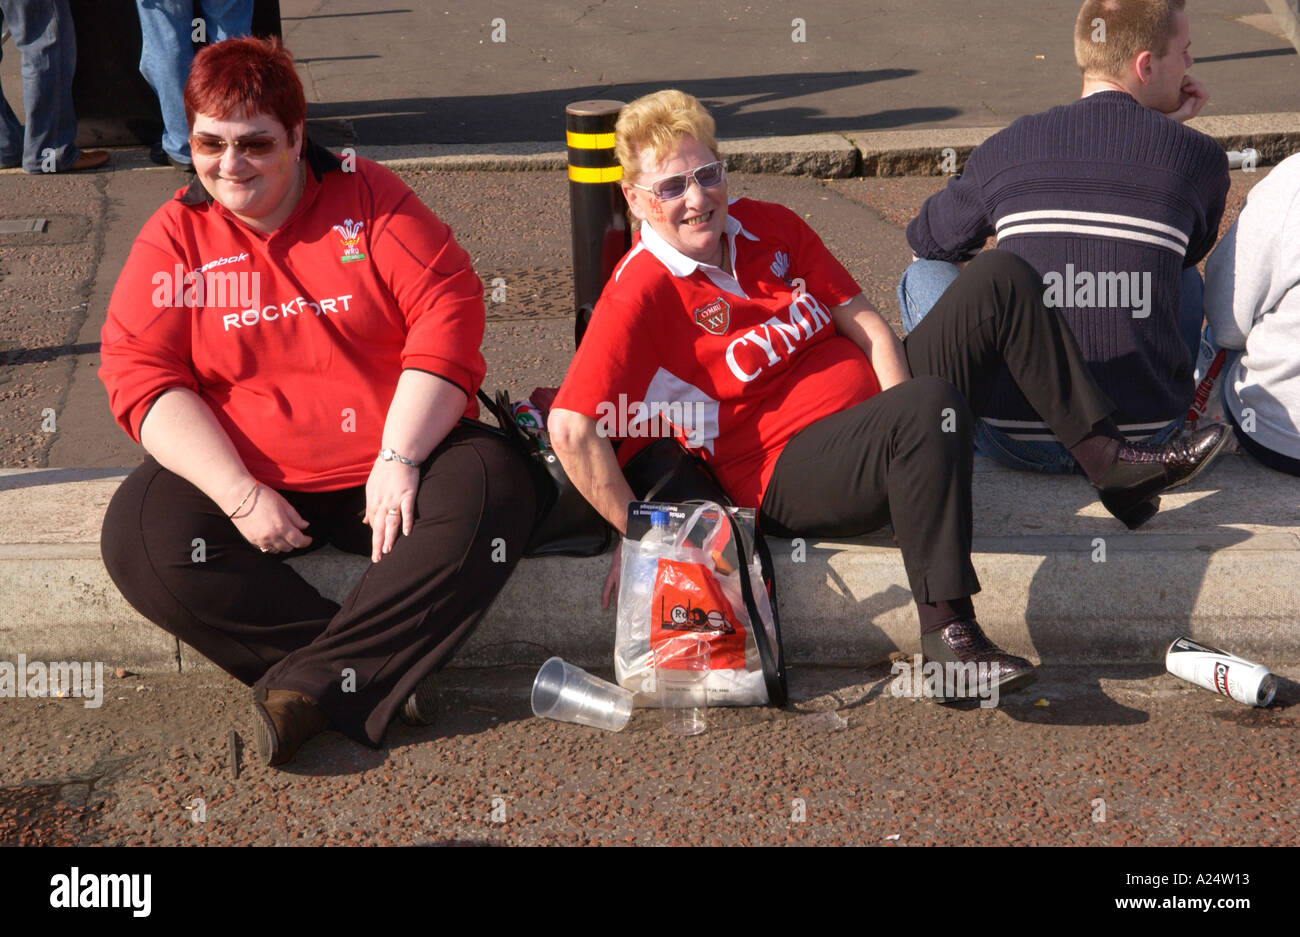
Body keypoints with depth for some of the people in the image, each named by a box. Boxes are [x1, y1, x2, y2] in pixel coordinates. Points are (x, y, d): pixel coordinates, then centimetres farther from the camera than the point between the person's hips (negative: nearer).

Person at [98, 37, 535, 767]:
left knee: (492, 492, -29)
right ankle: (380, 672, -22)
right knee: (141, 536, -26)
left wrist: (399, 459, -18)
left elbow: (449, 313, -7)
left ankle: (309, 682, -26)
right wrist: (240, 494, -18)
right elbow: (141, 377, -5)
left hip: (392, 465, 0)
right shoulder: (173, 239, 4)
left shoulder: (370, 199, 2)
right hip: (246, 478, 1)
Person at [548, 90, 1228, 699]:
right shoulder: (641, 294, -12)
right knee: (932, 402, -38)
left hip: (877, 405, 8)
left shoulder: (769, 227, 9)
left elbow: (863, 321, 7)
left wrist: (904, 416, -10)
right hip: (794, 473, -8)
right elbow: (570, 428, -20)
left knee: (1000, 277, -3)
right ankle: (945, 628, -33)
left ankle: (1106, 457, -5)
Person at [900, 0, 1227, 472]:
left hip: (1017, 444, -1)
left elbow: (925, 238, 20)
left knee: (924, 274, 21)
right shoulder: (1200, 157, -2)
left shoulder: (1004, 149, 0)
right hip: (1146, 436, 1)